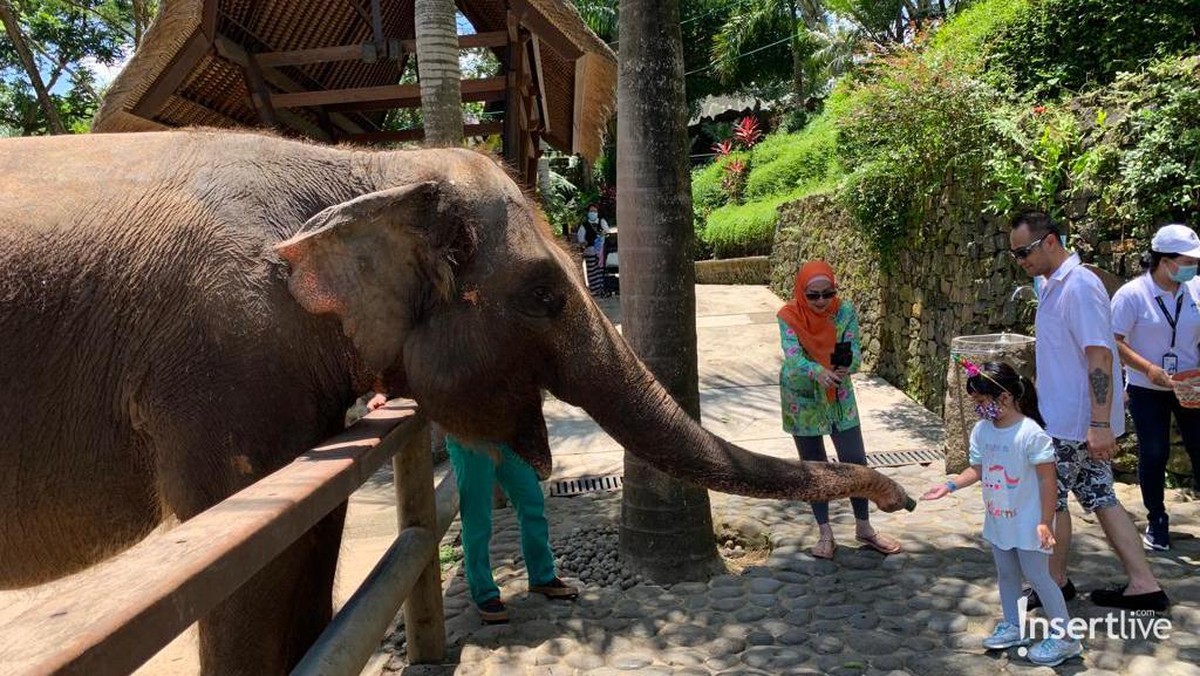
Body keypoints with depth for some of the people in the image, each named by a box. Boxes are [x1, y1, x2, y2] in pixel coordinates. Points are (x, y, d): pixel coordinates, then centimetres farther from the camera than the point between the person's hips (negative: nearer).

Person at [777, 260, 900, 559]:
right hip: (803, 399, -1)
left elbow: (854, 350, -21)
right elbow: (792, 356, -30)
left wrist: (847, 365, -45)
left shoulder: (845, 311, -13)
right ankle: (825, 534, 21)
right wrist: (817, 371, -51)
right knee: (814, 467, 8)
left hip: (839, 397, 2)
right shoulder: (789, 316, -18)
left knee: (856, 462, 4)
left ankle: (864, 528, 23)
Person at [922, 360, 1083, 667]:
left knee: (1037, 575, -1)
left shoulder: (1031, 433, -23)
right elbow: (976, 469, 7)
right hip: (998, 519, 7)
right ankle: (1012, 627, 34)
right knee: (1006, 574, 18)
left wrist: (1045, 522, -19)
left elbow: (1048, 479, -19)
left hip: (1027, 520, -7)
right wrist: (950, 485, -8)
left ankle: (1064, 638, 12)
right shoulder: (981, 430, -2)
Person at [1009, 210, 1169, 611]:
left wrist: (1100, 424, -27)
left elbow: (1100, 356, -25)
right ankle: (1144, 585, 20)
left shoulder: (1078, 286, -19)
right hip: (1067, 417, 9)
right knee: (1100, 498, 14)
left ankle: (1056, 582, 22)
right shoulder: (1053, 285, 11)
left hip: (1074, 422, -9)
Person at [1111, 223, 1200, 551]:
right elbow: (1114, 342, -13)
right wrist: (1149, 369, -23)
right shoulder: (1132, 294, -13)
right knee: (1153, 454, 4)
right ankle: (1156, 521, 20)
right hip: (1147, 390, -3)